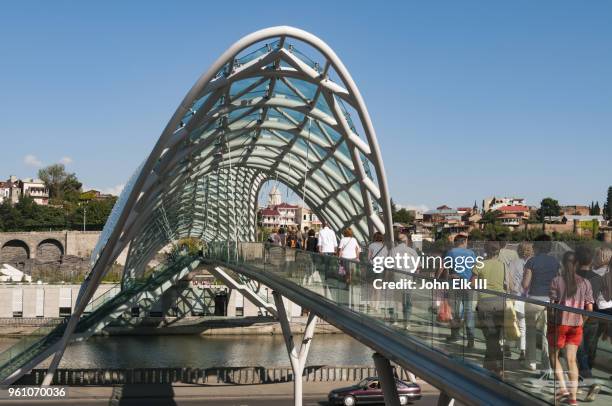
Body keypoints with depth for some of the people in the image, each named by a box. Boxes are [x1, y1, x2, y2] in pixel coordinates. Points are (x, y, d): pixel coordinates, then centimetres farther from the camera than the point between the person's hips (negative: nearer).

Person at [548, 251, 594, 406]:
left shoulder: (556, 280, -8)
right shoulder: (585, 282, 0)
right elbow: (590, 308, 0)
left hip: (559, 323, -3)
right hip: (576, 325, 3)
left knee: (554, 355, 16)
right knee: (571, 360, 8)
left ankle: (563, 388, 6)